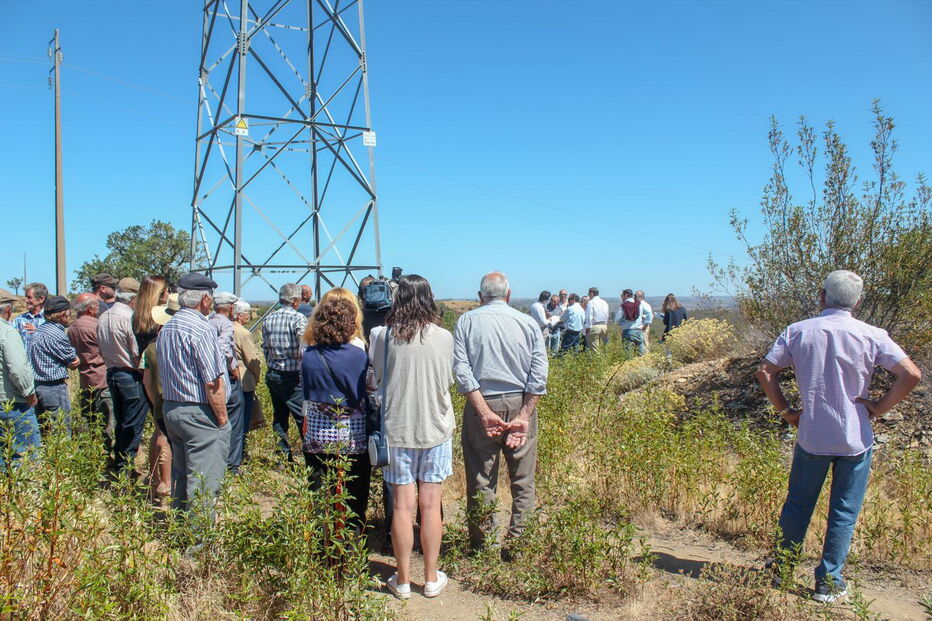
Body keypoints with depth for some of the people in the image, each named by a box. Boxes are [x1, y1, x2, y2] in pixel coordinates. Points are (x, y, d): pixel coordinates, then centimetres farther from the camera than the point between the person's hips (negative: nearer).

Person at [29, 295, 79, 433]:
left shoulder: (38, 330, 12)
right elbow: (74, 362, -8)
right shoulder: (57, 335, -17)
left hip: (37, 384, 9)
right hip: (54, 387, -9)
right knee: (63, 433, -4)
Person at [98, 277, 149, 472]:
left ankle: (117, 466, 25)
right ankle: (126, 468, 5)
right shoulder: (130, 317, -18)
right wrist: (145, 375, -6)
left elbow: (102, 350, 14)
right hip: (131, 377, -8)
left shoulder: (102, 318, 8)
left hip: (112, 374, 8)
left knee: (120, 423, 18)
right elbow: (138, 354, -18)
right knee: (133, 426, 1)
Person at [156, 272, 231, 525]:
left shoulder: (165, 329, 10)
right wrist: (222, 418, -11)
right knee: (203, 484, -3)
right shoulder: (202, 329, -17)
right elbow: (213, 383, -19)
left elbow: (162, 374, 16)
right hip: (200, 414, -9)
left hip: (170, 409, 9)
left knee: (180, 476, 19)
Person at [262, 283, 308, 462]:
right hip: (293, 377, -6)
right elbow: (303, 351, -18)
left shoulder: (268, 319, 5)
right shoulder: (298, 318, -13)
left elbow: (265, 348, 10)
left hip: (272, 375, 7)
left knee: (279, 417, 14)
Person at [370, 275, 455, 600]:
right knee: (430, 504, 9)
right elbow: (447, 382, 1)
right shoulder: (443, 337, -8)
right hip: (435, 428, 0)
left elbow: (377, 377, 2)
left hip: (396, 429, 0)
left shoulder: (382, 336, -8)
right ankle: (431, 578, 21)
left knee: (402, 505, 8)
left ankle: (403, 580, 20)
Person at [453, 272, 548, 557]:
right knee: (523, 480, 11)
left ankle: (481, 545, 18)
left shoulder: (467, 321, 1)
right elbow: (539, 375, -5)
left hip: (481, 405, 0)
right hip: (521, 405, 1)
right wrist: (524, 416, -7)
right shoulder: (529, 323, 4)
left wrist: (485, 413, -11)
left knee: (480, 480, 9)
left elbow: (461, 371, -9)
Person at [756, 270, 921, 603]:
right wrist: (880, 406, -4)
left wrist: (785, 410, 3)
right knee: (844, 513, 11)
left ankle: (783, 568, 29)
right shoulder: (871, 335, -7)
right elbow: (911, 375, -14)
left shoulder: (798, 331, -4)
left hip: (811, 437, 1)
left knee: (797, 505, 16)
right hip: (856, 439, -1)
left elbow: (765, 371, -6)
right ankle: (828, 582, 17)